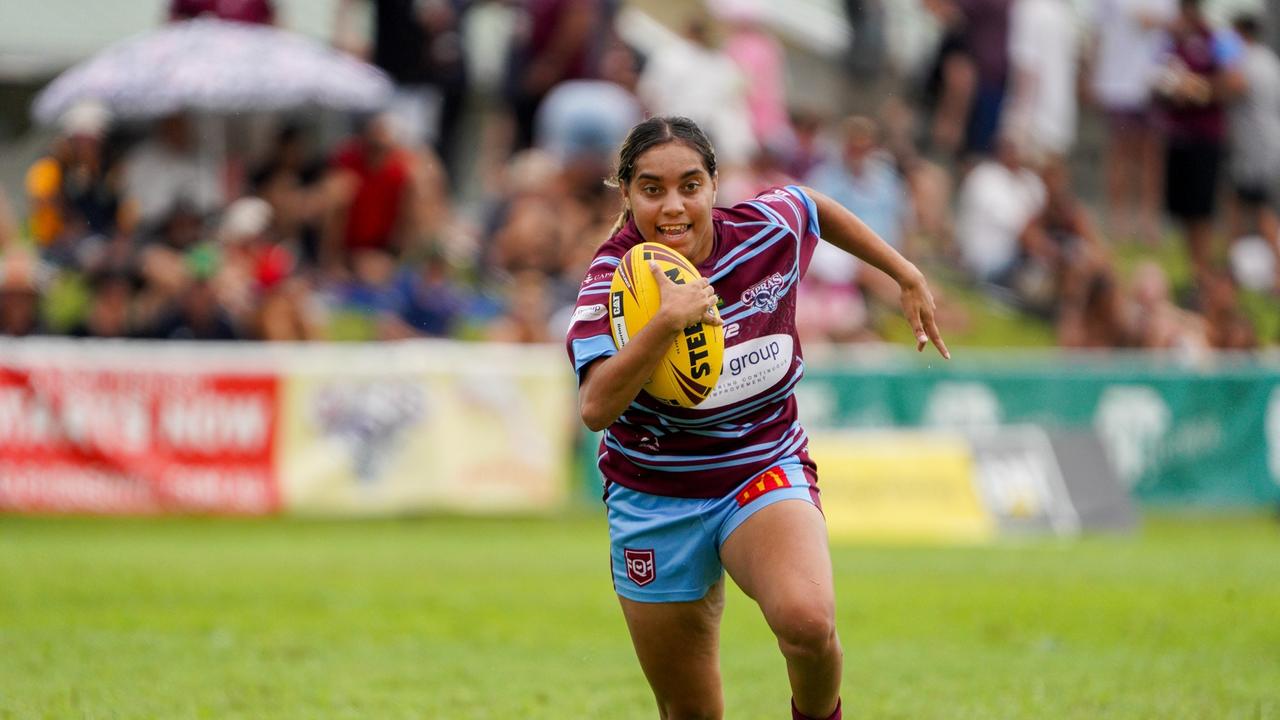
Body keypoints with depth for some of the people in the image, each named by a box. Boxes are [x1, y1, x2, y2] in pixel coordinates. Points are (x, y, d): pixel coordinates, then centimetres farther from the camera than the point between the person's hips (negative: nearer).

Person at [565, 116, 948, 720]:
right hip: (654, 501, 0)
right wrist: (666, 322, -47)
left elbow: (814, 206, 15)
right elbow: (596, 409, -36)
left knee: (807, 620, -31)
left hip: (767, 470, 1)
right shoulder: (615, 280, -20)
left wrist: (907, 277, 20)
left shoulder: (768, 229, -11)